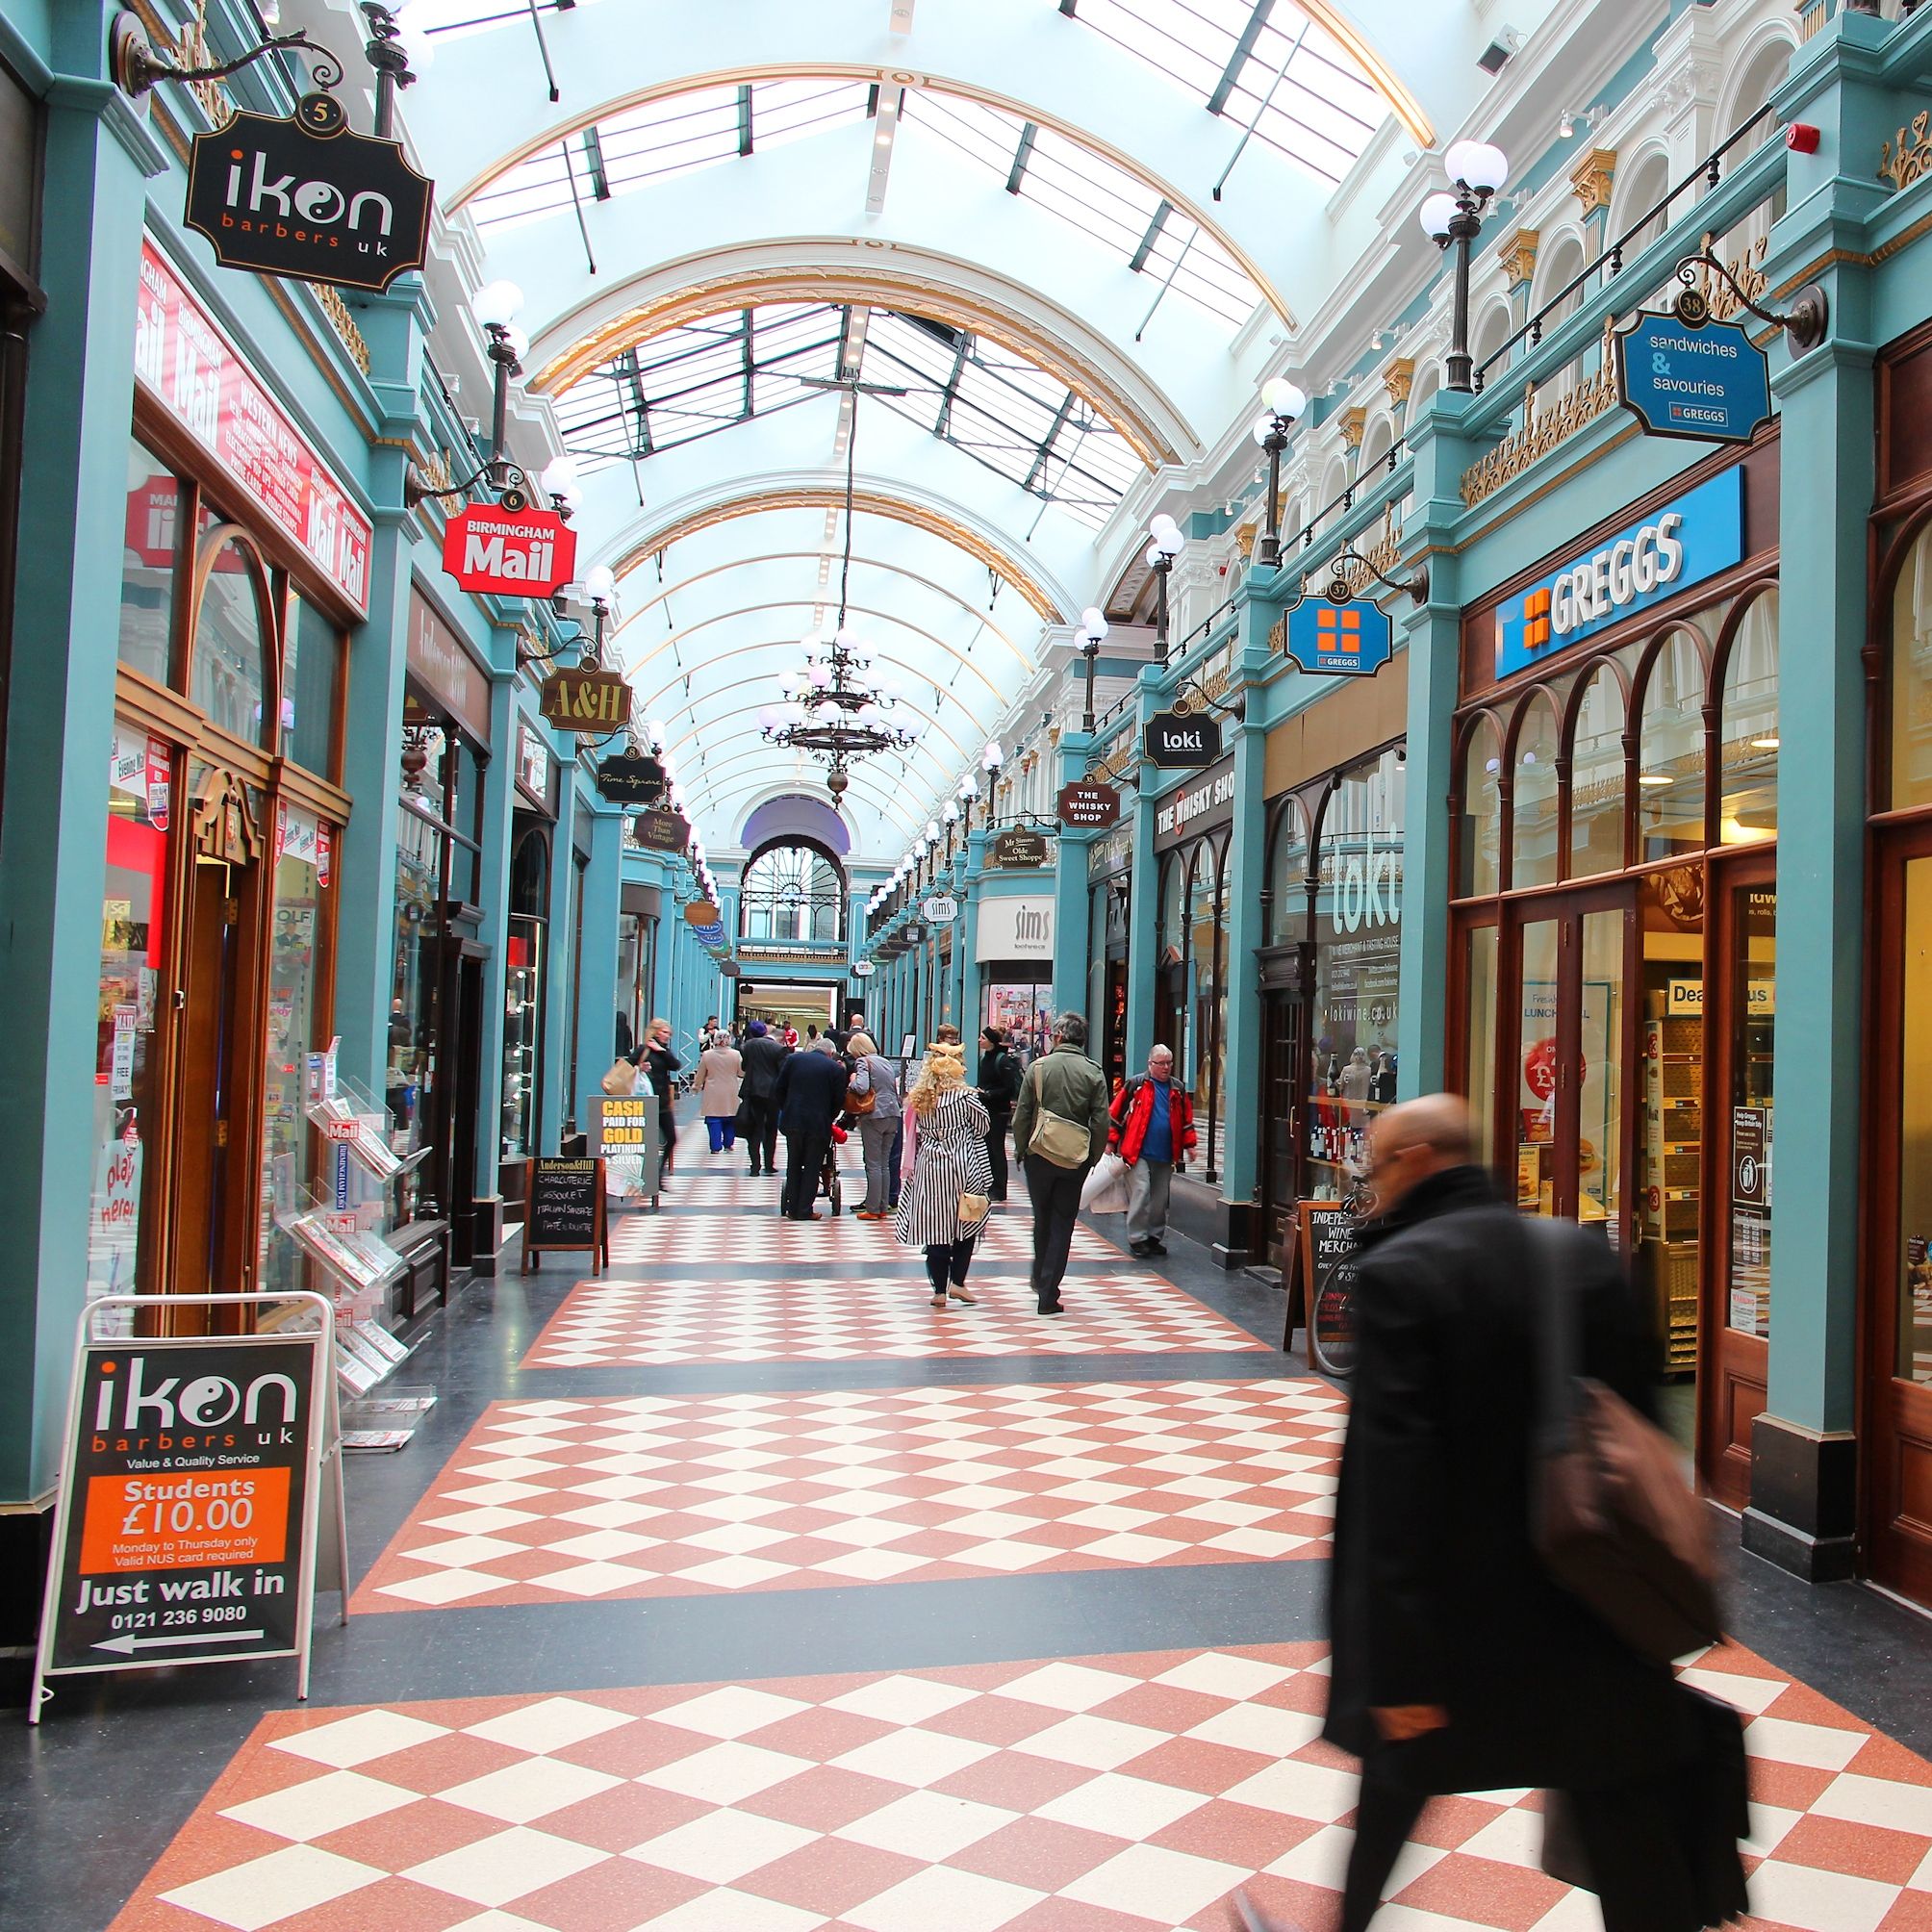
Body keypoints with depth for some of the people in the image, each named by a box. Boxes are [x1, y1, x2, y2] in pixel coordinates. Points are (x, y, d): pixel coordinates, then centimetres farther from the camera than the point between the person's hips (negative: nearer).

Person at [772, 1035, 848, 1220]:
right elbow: (839, 1100, 0)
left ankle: (792, 1207, 17)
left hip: (792, 1121, 2)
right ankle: (804, 1210, 6)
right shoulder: (835, 1068, -2)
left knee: (793, 1165, 15)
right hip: (819, 1125, -2)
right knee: (812, 1167, 7)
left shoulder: (794, 1059, 5)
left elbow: (778, 1090, 6)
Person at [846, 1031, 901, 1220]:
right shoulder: (886, 1062, 17)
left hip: (874, 1115, -6)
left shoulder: (862, 1062, -5)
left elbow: (862, 1087, -19)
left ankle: (872, 1209, -2)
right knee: (885, 1164, 11)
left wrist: (852, 1082, -2)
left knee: (873, 1164, -3)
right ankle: (883, 1207, 11)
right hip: (893, 1114, 6)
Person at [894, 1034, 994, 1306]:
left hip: (928, 1169, 3)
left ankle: (939, 1290, 9)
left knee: (934, 1228, 7)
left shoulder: (918, 1098, 1)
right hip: (960, 1169, -3)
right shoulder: (965, 1097, -11)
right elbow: (982, 1128, 1)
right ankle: (957, 1282, 7)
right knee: (967, 1225, 13)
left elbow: (916, 1134, 9)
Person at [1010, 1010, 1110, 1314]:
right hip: (1075, 1161, 0)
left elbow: (1021, 1116, -4)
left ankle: (1039, 1281, 31)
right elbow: (1101, 1122, -6)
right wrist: (1093, 1159, 5)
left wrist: (1020, 1151, 8)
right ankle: (1048, 1295, 3)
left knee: (1042, 1220, 20)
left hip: (1039, 1156, 0)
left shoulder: (1038, 1067, -5)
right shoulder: (1094, 1073, -4)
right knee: (1062, 1225, 6)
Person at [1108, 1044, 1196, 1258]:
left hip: (1165, 1156, 5)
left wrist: (1189, 1144, 11)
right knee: (1141, 1193, -11)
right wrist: (1111, 1142, -4)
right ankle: (1137, 1238, -2)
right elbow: (1115, 1114, -2)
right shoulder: (1135, 1085, -3)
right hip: (1138, 1153, -5)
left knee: (1161, 1199, 10)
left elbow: (1187, 1120, 18)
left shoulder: (1178, 1090, 10)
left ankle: (1154, 1237, 22)